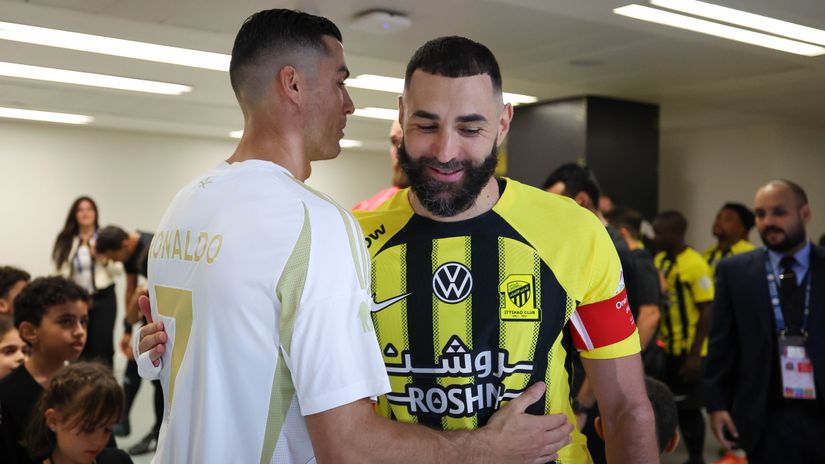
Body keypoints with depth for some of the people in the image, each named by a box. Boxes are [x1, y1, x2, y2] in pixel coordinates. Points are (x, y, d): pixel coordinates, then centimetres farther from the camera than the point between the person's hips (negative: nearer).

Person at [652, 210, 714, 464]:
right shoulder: (660, 260, 6)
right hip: (664, 348, 7)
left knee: (688, 408, 4)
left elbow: (706, 312, -16)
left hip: (687, 351, -7)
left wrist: (695, 355, -17)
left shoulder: (695, 264, -16)